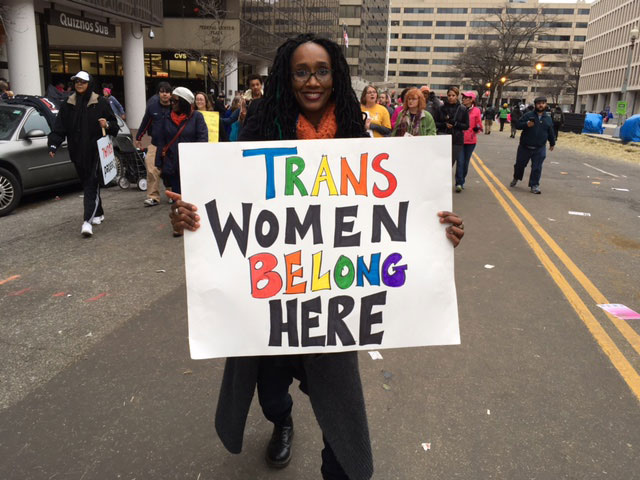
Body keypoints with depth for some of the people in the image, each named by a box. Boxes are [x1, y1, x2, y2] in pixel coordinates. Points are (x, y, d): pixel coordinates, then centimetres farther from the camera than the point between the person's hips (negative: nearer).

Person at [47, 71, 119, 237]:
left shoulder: (100, 103, -1)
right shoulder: (68, 104, 9)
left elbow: (114, 126, 3)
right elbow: (59, 128, 6)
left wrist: (107, 125, -19)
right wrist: (53, 144, -6)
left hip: (95, 152, -4)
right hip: (77, 152, 5)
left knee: (92, 185, -9)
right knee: (87, 184, 14)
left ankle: (88, 221, -16)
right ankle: (98, 214, 30)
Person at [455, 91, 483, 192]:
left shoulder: (476, 110, 0)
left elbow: (479, 125, 5)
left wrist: (477, 128, -16)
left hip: (471, 140, 1)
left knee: (466, 161, 11)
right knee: (460, 161, -9)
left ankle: (462, 182, 25)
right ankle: (458, 183, -8)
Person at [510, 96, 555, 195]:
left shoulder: (548, 118, 8)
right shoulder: (528, 115, -2)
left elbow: (551, 132, 17)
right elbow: (518, 125, -5)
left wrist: (552, 143, 23)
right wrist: (526, 124, -24)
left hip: (539, 149, 1)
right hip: (525, 147, -1)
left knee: (537, 168, -2)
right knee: (520, 164, 12)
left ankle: (534, 185, 6)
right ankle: (516, 178, 38)